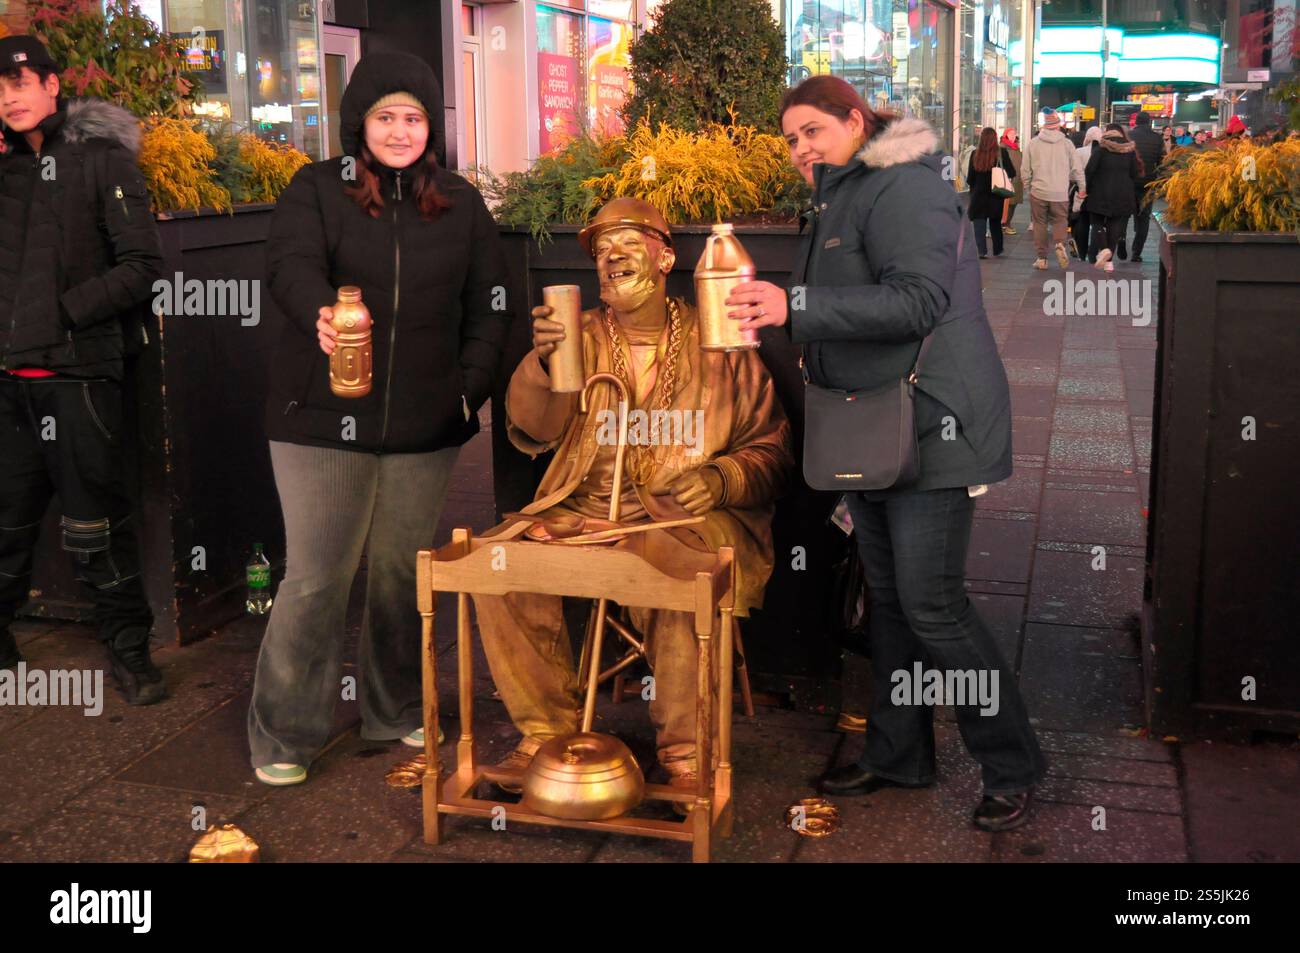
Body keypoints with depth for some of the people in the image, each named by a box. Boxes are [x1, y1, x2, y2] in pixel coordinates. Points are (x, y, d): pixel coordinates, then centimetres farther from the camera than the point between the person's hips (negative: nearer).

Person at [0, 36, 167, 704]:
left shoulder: (102, 160, -2)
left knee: (94, 525, 0)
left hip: (79, 373, -5)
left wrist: (62, 311, -13)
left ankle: (128, 648, 14)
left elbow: (142, 267, -9)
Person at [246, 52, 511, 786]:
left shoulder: (461, 203, 9)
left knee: (403, 572, 12)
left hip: (426, 424, 3)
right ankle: (285, 734, 13)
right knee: (316, 577, -2)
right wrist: (320, 315, -40)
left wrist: (472, 389, 1)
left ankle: (397, 712, 29)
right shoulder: (318, 189, 0)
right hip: (324, 419, -3)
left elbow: (488, 305, 11)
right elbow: (291, 264, -18)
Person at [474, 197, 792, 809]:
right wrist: (543, 359, -21)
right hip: (583, 513, 3)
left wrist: (721, 477, -12)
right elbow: (532, 432, -2)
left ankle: (682, 749, -16)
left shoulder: (718, 344, 9)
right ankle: (546, 728, -6)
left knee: (682, 577, -36)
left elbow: (771, 449, 9)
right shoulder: (581, 338, 14)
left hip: (686, 517, -3)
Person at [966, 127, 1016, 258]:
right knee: (995, 223, 16)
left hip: (978, 194, -1)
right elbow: (1012, 173, -7)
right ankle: (997, 251, 25)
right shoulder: (1001, 152, -8)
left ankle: (982, 251, -11)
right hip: (996, 195, 1)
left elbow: (969, 178, -2)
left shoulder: (975, 154, -6)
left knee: (979, 223, 3)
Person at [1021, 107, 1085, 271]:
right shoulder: (1066, 143, -1)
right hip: (1060, 193, 0)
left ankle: (1041, 257, 9)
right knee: (1059, 221, 12)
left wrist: (1027, 187, 18)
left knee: (1040, 223, 10)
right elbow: (1077, 169, 2)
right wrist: (1082, 187, 14)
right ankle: (1059, 244, -17)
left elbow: (1025, 169, 4)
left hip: (1038, 191, 1)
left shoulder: (1033, 143, 1)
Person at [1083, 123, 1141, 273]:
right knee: (1115, 227, 7)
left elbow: (1089, 170, -11)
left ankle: (1103, 248, -20)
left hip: (1100, 194, -3)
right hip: (1123, 196, 3)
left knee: (1098, 223, 8)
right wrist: (1132, 193, 16)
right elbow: (1135, 173, 6)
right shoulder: (1130, 150, 5)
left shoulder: (1100, 149, -6)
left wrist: (1085, 188, -1)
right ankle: (1109, 260, 3)